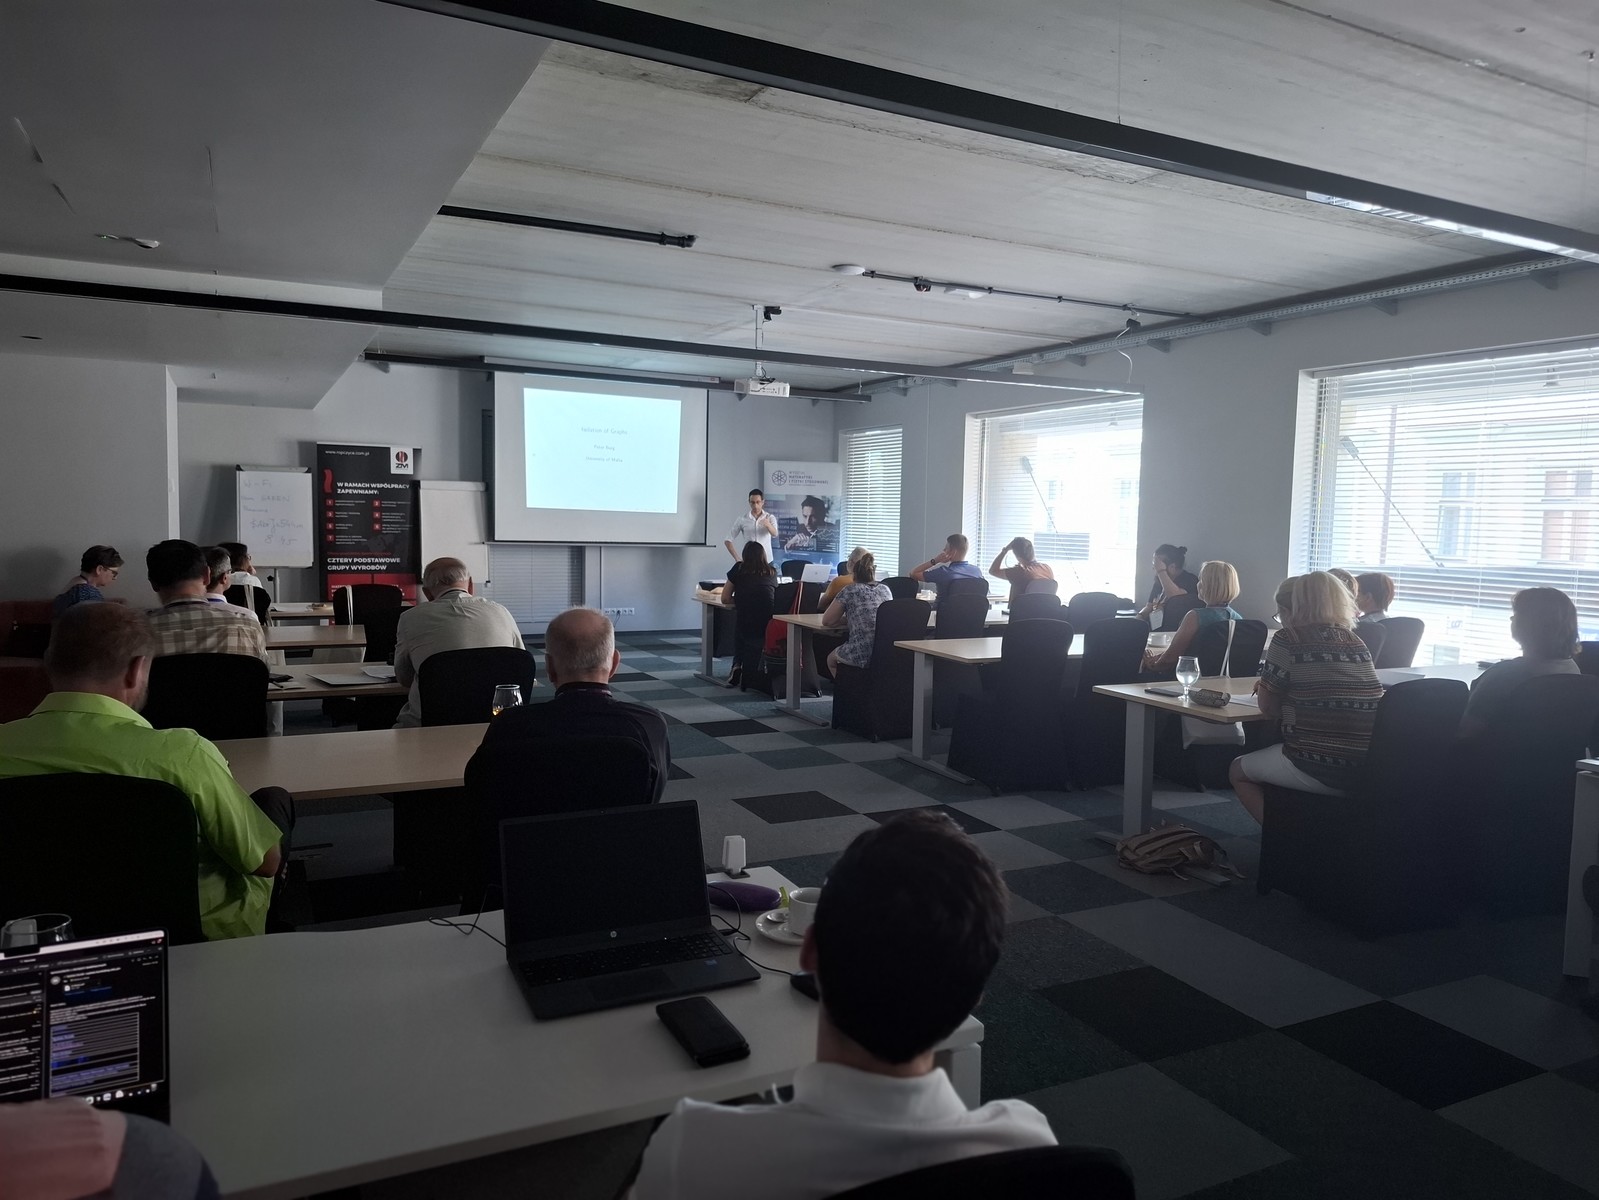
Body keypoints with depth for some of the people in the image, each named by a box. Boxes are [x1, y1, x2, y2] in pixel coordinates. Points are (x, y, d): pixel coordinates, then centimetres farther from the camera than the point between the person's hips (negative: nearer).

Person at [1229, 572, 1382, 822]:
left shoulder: (1288, 639, -7)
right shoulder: (1356, 642, 10)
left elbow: (1267, 706, 0)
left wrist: (1266, 687, 22)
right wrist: (1270, 687, 25)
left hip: (1317, 772, -7)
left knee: (1239, 771, 20)